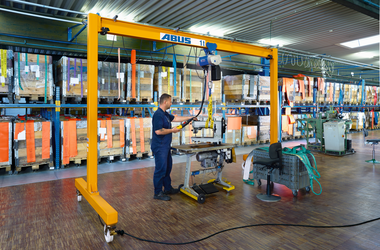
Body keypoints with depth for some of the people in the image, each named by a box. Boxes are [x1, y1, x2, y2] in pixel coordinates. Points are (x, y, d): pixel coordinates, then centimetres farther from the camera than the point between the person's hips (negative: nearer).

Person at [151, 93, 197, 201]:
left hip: (166, 146, 10)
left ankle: (168, 188, 30)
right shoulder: (158, 115, -19)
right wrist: (172, 130, -14)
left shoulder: (165, 114, 13)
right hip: (160, 147, -10)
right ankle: (158, 193, 8)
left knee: (167, 168, 17)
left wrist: (190, 118, 26)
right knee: (160, 169, -3)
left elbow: (176, 118, 25)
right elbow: (158, 131, -26)